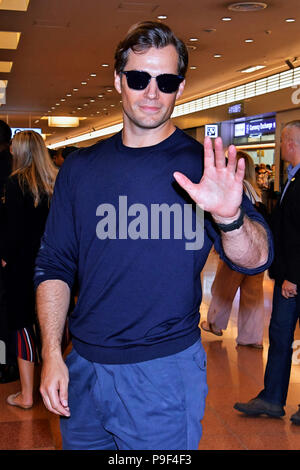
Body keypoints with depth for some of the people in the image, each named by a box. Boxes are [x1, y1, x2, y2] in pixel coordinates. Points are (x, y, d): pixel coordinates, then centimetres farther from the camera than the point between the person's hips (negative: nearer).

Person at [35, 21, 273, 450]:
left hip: (166, 369, -3)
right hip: (83, 366, 4)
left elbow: (255, 260, -12)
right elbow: (54, 264, 6)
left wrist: (230, 218, -33)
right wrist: (52, 355, -3)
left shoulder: (202, 166, -5)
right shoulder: (80, 167, 4)